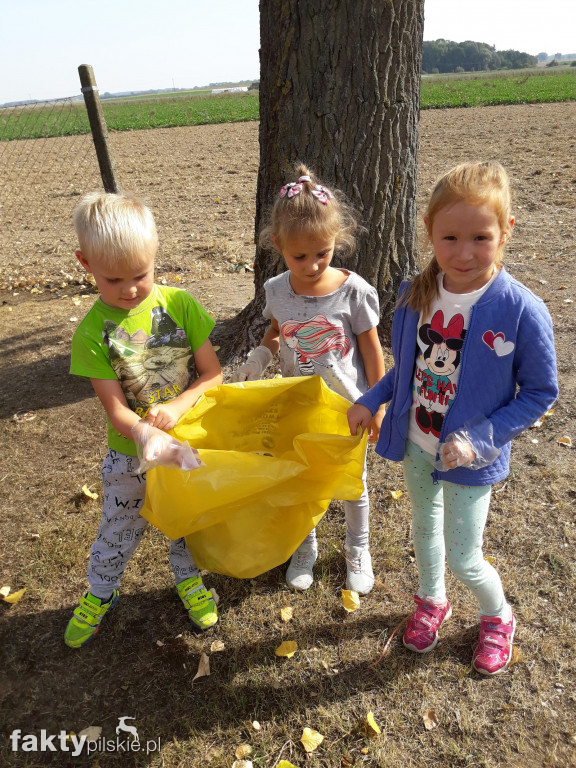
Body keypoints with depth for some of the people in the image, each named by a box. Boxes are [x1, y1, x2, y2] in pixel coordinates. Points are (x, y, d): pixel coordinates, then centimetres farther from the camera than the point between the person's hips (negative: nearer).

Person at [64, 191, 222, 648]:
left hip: (189, 440, 1)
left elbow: (213, 373, -10)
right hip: (131, 453, -1)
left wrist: (177, 407, -26)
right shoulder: (93, 331, -17)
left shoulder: (180, 304, -14)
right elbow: (116, 410, -18)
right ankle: (99, 594, 48)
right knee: (119, 530, 19)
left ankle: (189, 579, 51)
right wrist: (147, 434, -38)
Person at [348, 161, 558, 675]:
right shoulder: (415, 296, -10)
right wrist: (372, 400, -6)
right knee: (425, 526, 25)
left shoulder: (522, 311, -24)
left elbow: (541, 392, -13)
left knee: (464, 558, 10)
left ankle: (498, 616, 44)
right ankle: (432, 601, 54)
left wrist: (480, 438, -22)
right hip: (416, 444, 5)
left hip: (469, 458, -4)